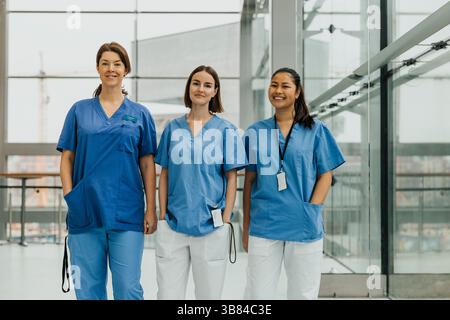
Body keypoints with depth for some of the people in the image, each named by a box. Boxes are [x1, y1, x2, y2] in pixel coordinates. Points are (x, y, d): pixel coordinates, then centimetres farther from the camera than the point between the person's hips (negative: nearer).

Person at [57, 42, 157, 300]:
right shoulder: (80, 110, 9)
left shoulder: (140, 114, 7)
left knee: (128, 289, 0)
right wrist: (69, 196, -6)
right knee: (88, 288, 8)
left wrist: (151, 210, 0)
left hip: (127, 214, -1)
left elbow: (147, 165, 5)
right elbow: (67, 158, 8)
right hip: (85, 211, 1)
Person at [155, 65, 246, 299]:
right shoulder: (173, 128, 8)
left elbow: (231, 178, 1)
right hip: (173, 224, 2)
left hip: (211, 225, -1)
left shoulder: (226, 130, 3)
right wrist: (162, 216, 2)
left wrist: (226, 221, -5)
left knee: (209, 293, 8)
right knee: (168, 293, 5)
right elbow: (164, 175, 9)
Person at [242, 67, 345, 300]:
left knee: (303, 293, 8)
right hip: (263, 226, 1)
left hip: (304, 226, -1)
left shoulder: (315, 130, 4)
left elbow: (325, 175, 3)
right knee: (257, 294, 4)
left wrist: (311, 211, -10)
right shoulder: (255, 132, 8)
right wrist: (246, 226, 5)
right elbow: (249, 180, 9)